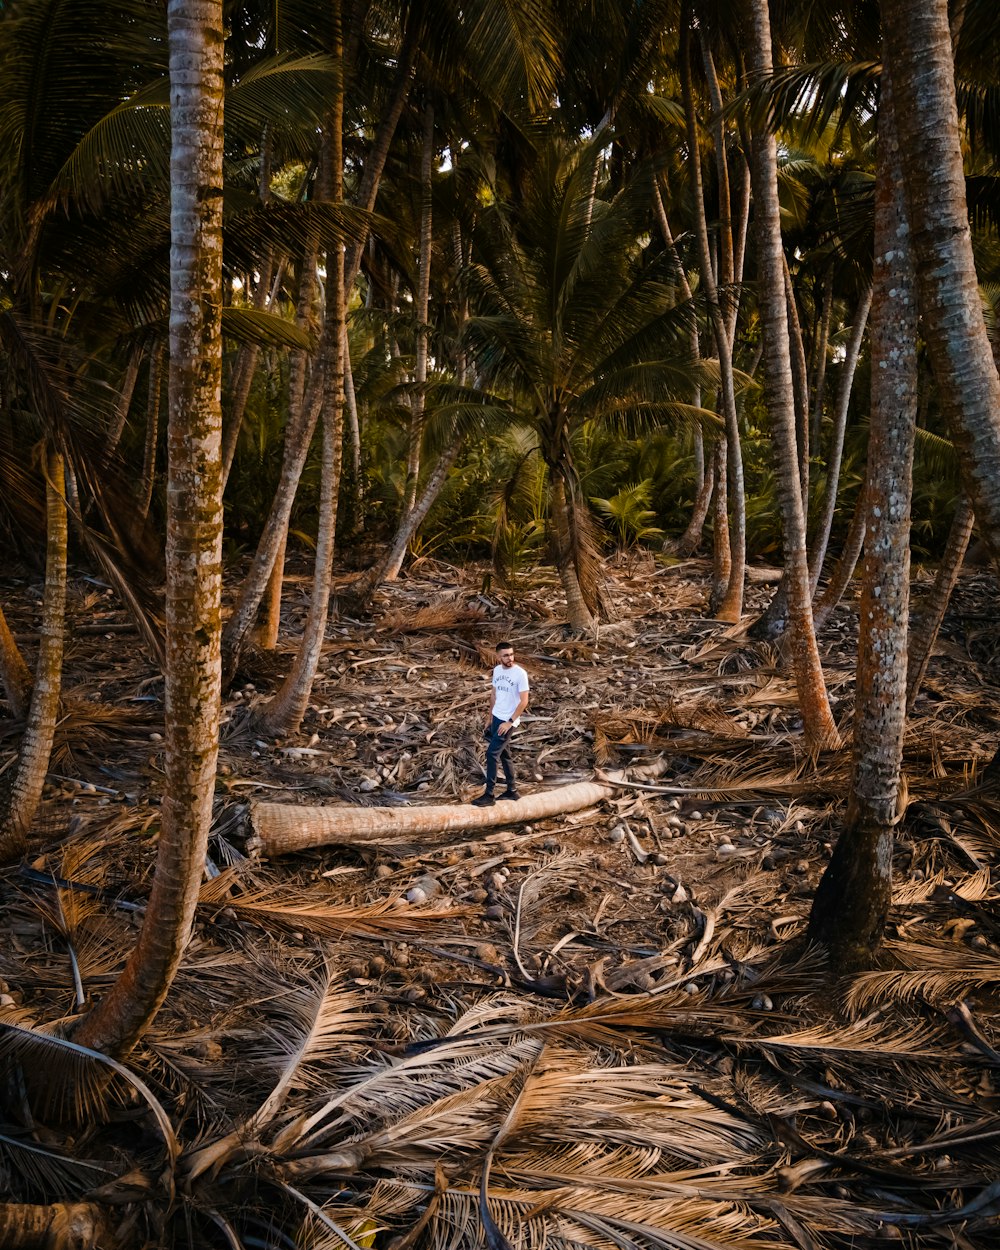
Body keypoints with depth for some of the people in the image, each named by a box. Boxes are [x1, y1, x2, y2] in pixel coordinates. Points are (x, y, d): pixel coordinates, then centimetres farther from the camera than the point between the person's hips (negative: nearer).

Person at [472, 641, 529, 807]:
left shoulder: (520, 673, -17)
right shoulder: (497, 670, 5)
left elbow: (524, 701, -16)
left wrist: (510, 722, -19)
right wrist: (489, 718, 16)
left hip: (508, 721, -7)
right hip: (496, 718, 7)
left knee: (492, 754, -10)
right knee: (504, 754, 15)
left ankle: (489, 795, -3)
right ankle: (512, 791, 26)